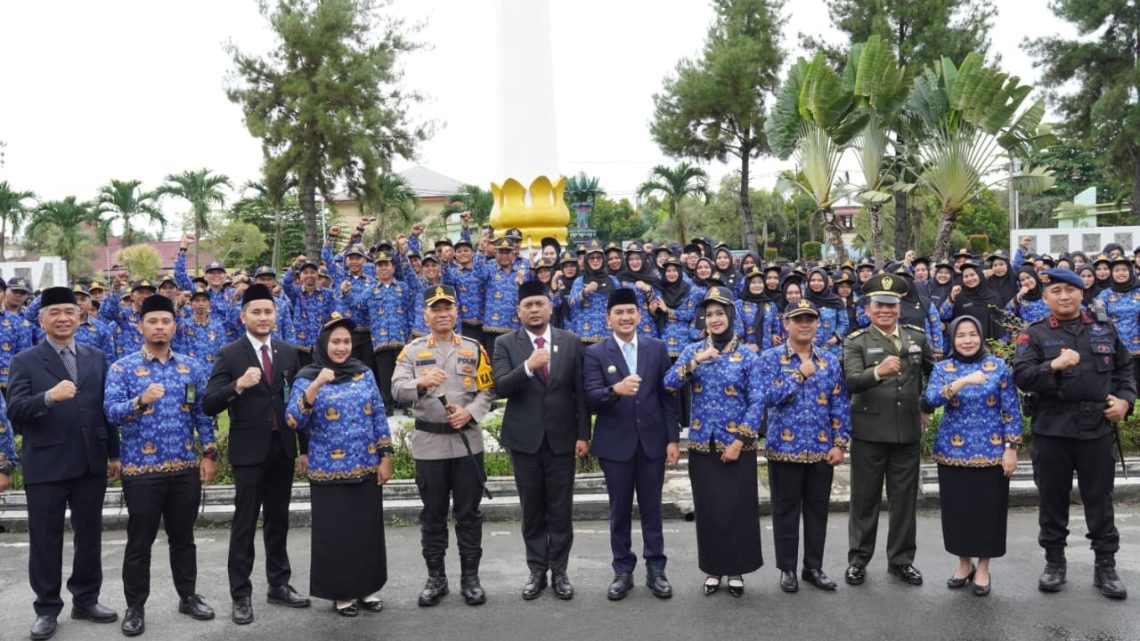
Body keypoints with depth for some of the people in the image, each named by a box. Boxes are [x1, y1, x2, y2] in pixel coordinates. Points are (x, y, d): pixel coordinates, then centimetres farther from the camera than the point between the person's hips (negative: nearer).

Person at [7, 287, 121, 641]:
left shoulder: (97, 357, 8)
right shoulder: (24, 361, -3)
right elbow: (14, 413, -13)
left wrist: (114, 454, 9)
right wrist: (49, 396, -32)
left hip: (91, 463, 3)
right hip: (46, 466, -3)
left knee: (89, 535, 13)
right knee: (45, 540, 7)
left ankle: (86, 599, 28)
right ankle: (47, 608, 21)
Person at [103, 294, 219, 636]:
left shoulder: (192, 367, 6)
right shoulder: (122, 368, -3)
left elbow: (203, 413, 8)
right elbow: (111, 410, -13)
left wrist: (209, 453, 2)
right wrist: (141, 400, -32)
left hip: (186, 468, 3)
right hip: (141, 469, -2)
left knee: (183, 537, 14)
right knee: (139, 542, 6)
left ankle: (188, 596, 27)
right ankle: (135, 607, 19)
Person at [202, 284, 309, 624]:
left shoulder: (288, 353, 6)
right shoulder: (229, 354, -7)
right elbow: (209, 405, -13)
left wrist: (305, 448, 8)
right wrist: (238, 385, -31)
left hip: (283, 449, 4)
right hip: (249, 450, -4)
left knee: (278, 521, 14)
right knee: (245, 524, 3)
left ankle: (279, 585, 26)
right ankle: (241, 595, 12)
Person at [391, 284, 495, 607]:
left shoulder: (474, 348, 6)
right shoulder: (412, 350, 3)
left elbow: (487, 390, 3)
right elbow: (397, 389, -9)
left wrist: (469, 412, -15)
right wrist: (421, 382, -29)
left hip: (468, 442, 0)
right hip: (429, 444, 0)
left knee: (469, 513, 6)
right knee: (433, 514, 8)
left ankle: (470, 577, 17)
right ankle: (436, 578, 20)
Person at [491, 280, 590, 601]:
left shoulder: (571, 342, 2)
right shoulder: (505, 344, -1)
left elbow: (581, 391, 2)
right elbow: (500, 388, -13)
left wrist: (583, 434, -1)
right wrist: (528, 366, -28)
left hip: (561, 437, 0)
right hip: (525, 438, 0)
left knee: (561, 510, 6)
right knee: (532, 510, 9)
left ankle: (559, 571, 18)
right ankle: (537, 570, 21)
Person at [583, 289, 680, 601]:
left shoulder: (657, 348, 3)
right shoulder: (595, 353, -4)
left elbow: (668, 396, 3)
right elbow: (591, 398, -14)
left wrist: (673, 438, -1)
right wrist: (615, 390, -35)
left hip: (652, 440, 1)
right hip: (615, 443, -1)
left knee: (652, 508, 9)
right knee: (620, 510, 10)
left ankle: (656, 569, 20)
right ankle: (623, 571, 22)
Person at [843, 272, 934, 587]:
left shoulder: (917, 336, 6)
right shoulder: (856, 342, -6)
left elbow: (934, 371, 21)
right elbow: (850, 382, -21)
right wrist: (878, 372, -39)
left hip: (908, 431, 3)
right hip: (869, 431, -3)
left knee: (905, 498, 11)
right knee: (865, 498, 7)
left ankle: (901, 559, 25)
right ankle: (858, 559, 21)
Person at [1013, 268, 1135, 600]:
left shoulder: (1105, 330, 9)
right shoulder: (1034, 334, -1)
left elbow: (1125, 370, 16)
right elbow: (1021, 376, -11)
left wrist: (1124, 399, -1)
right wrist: (1054, 365, -26)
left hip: (1098, 427, 2)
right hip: (1052, 428, -2)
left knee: (1099, 499, 8)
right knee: (1053, 498, 8)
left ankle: (1105, 566, 19)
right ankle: (1054, 562, 21)